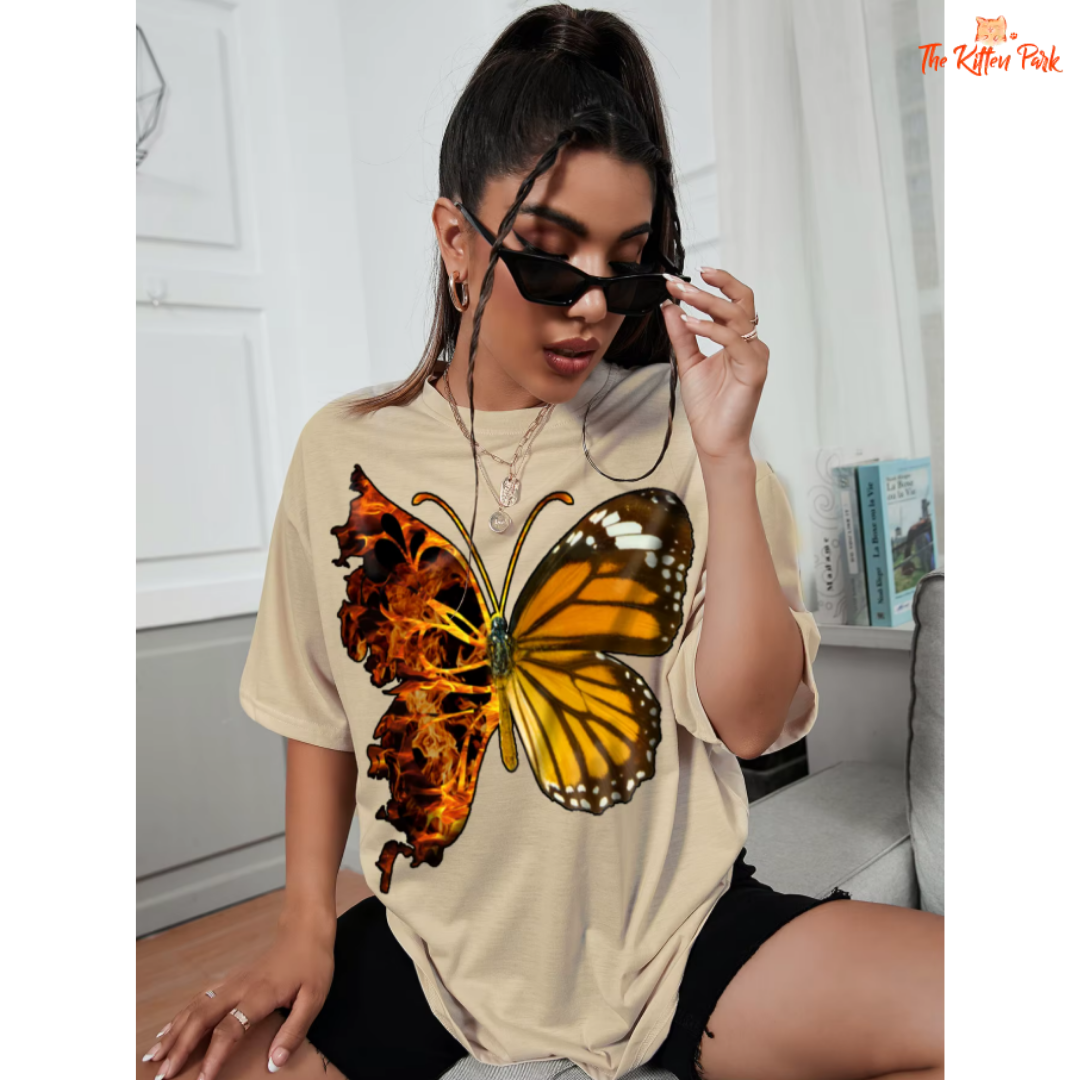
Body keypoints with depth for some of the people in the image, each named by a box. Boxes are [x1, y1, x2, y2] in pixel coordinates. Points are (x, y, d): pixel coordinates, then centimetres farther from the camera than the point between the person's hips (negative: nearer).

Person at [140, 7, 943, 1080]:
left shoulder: (675, 430, -8)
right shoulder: (346, 450, -3)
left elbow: (750, 720, -13)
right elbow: (321, 713, 7)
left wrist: (727, 458, -20)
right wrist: (306, 924, 1)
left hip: (671, 938, 0)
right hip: (432, 949, 1)